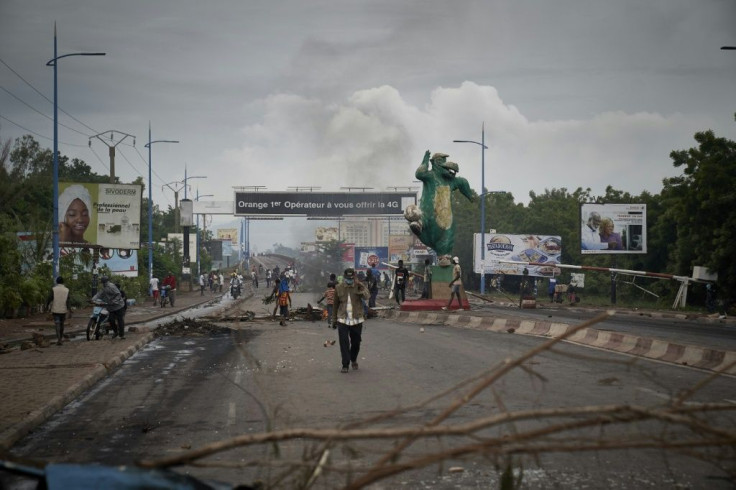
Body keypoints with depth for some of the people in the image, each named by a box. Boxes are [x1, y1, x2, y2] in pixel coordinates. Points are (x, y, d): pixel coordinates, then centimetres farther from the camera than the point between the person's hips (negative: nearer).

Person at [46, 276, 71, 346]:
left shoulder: (53, 289, -6)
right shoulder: (66, 290, 0)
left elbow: (49, 299, -6)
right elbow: (69, 301, -5)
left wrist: (47, 306, 11)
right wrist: (69, 311, -7)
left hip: (55, 310, -2)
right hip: (63, 310, 2)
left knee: (57, 324, -5)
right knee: (62, 324, 18)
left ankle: (58, 339, -19)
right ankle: (61, 337, 31)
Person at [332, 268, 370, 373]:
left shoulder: (359, 286, -3)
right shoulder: (339, 288, 2)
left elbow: (367, 295, -22)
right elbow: (335, 304, 10)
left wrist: (362, 292, -44)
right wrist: (334, 319, 13)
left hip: (356, 320, 0)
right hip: (343, 320, 0)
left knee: (356, 343, 11)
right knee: (344, 343, -6)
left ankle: (354, 360, 35)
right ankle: (345, 365, 1)